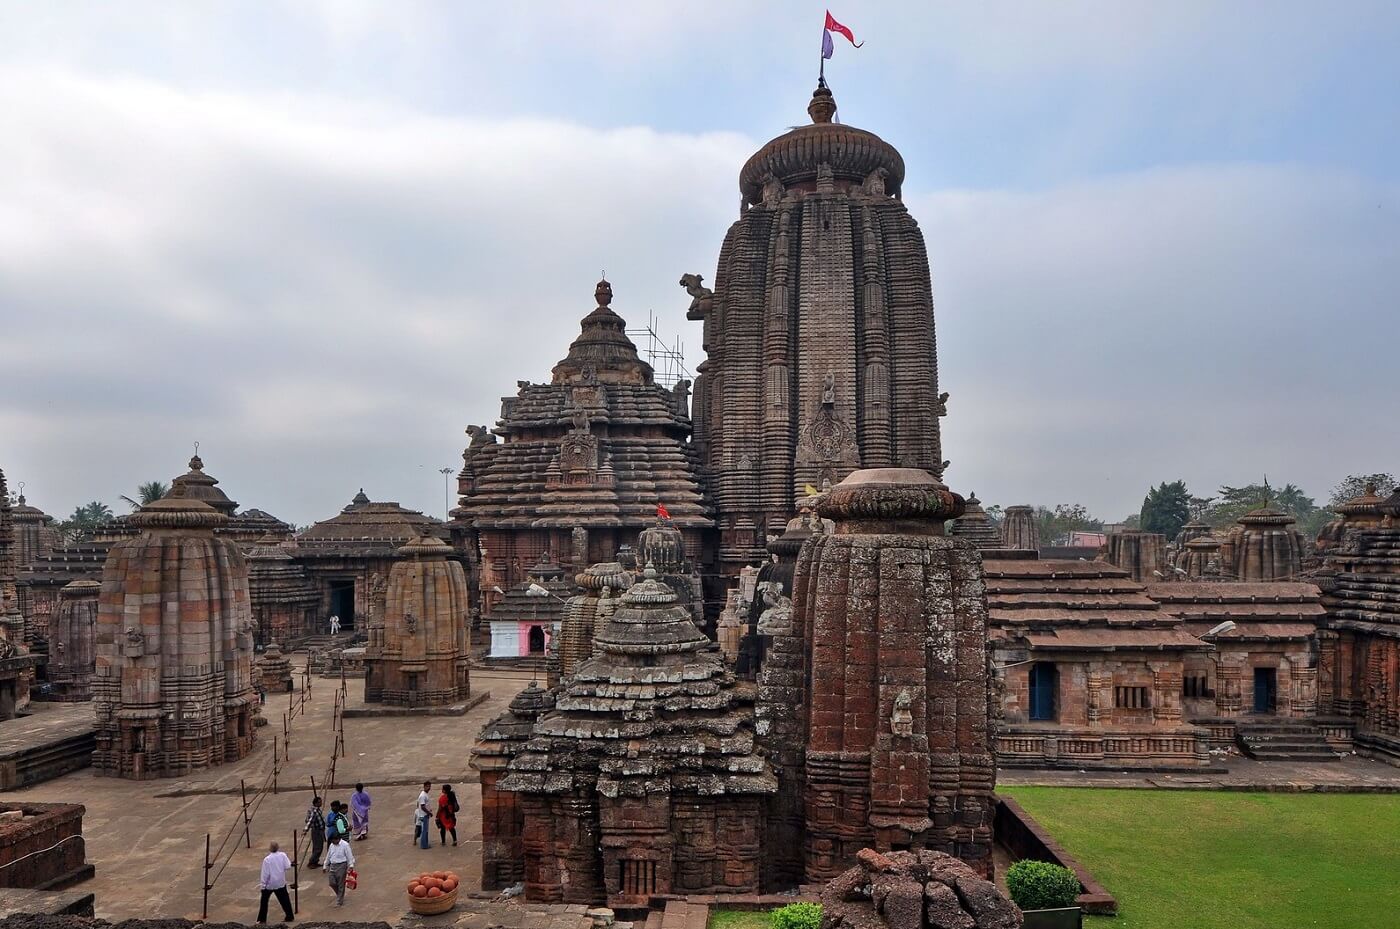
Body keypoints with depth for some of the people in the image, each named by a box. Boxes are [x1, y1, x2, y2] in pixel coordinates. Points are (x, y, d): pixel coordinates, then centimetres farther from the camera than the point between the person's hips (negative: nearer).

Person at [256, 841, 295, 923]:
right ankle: (289, 916, 15)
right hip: (281, 883, 3)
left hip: (269, 884, -3)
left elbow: (265, 874, -13)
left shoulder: (267, 859, -18)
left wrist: (262, 884, -1)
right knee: (284, 899, 12)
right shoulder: (282, 855, -10)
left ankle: (262, 919, 20)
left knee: (264, 901, 16)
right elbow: (288, 867, -9)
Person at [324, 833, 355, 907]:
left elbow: (350, 856, -9)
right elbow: (328, 856, 19)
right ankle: (339, 895, 29)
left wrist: (350, 866, -12)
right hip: (332, 865, 6)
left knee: (341, 885, 0)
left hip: (341, 865, -6)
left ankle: (339, 902, 9)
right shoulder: (331, 845, 9)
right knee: (332, 883, 2)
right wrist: (326, 866, 20)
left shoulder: (345, 845, -10)